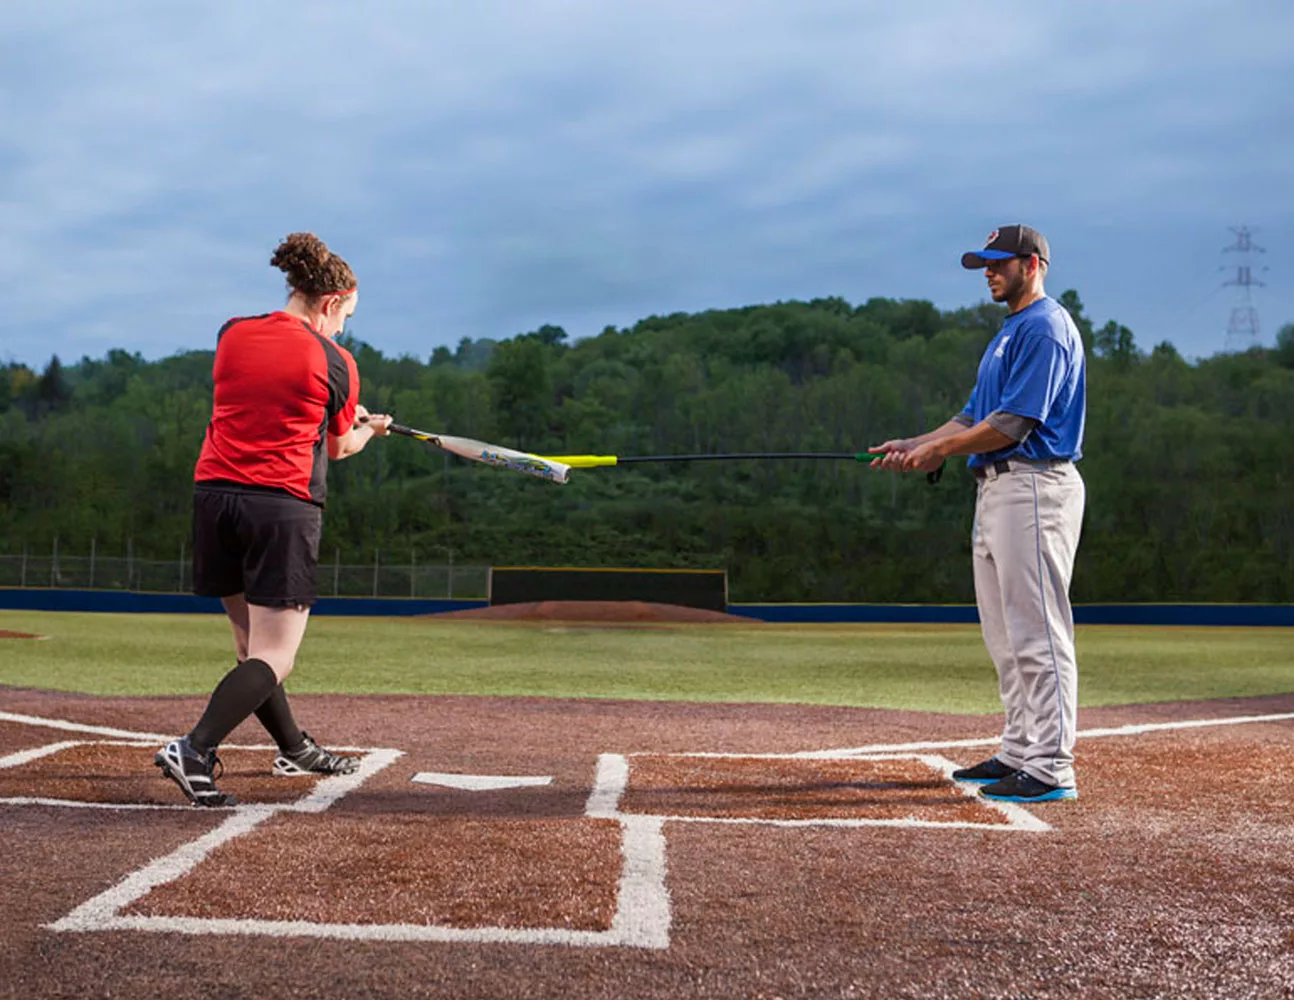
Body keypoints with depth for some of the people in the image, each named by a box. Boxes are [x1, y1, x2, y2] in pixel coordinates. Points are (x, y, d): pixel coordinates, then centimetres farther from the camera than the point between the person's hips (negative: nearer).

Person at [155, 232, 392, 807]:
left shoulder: (231, 335, 12)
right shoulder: (334, 362, -1)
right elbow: (339, 448, 12)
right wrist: (368, 429, 35)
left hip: (214, 494, 6)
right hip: (284, 502, -6)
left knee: (252, 642, 18)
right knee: (273, 658, -4)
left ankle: (294, 749, 32)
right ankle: (194, 750, -21)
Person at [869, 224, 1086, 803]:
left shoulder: (1046, 327, -10)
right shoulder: (1008, 334, 23)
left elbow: (1014, 423, -18)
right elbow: (974, 417, 22)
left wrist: (943, 449, -9)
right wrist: (913, 445, 11)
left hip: (1035, 488, -11)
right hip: (995, 489, 11)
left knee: (1036, 631, -10)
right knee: (1005, 635, 13)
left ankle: (1051, 768, -8)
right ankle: (1019, 752, 21)